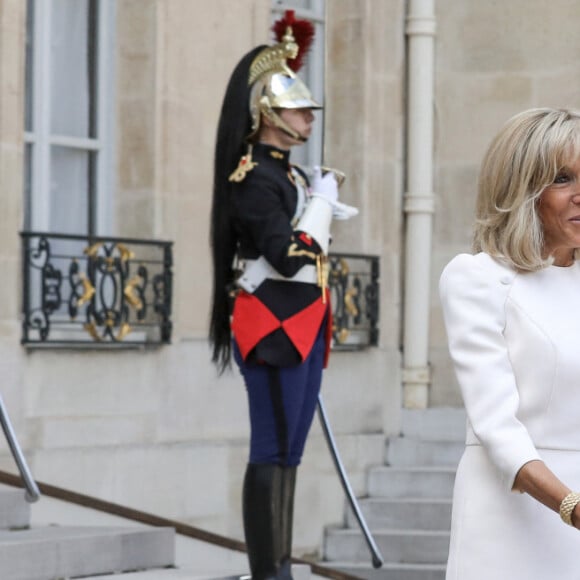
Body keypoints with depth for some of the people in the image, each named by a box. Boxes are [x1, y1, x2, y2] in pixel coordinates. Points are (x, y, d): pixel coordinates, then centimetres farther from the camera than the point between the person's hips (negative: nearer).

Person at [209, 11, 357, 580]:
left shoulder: (288, 174, 17)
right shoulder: (252, 177, -12)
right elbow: (288, 256, -20)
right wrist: (322, 202, -11)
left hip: (301, 328, 10)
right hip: (272, 326, -10)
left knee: (288, 451, 9)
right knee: (272, 452, -8)